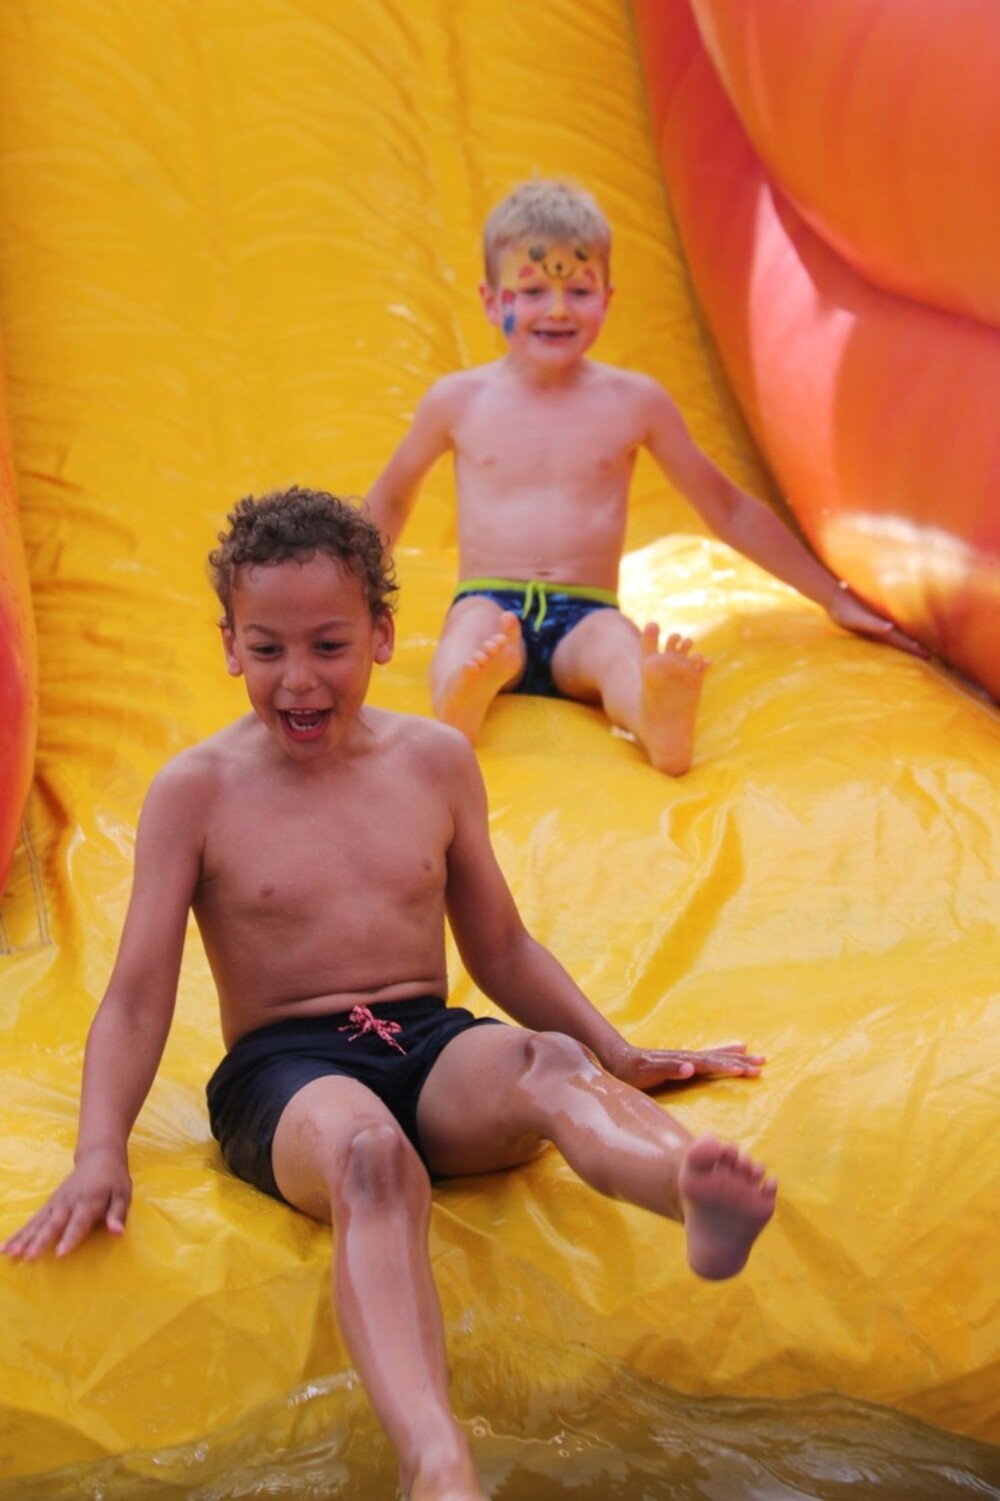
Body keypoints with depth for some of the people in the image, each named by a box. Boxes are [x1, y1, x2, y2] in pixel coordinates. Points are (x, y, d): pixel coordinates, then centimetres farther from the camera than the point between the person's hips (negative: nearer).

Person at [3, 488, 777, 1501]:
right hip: (283, 1072, -3)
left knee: (551, 1063, -33)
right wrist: (101, 1153, -12)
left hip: (433, 1048, 3)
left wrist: (618, 1053, 17)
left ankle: (695, 1191, -67)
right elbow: (137, 1001, 2)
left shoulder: (436, 761, 12)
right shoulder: (196, 790, 3)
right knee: (368, 1153, -39)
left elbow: (501, 951, 22)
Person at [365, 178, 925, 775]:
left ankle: (659, 718, -70)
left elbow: (729, 509, 18)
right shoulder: (458, 401, 8)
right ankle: (462, 699, -72)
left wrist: (834, 596, 19)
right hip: (488, 600, 0)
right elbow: (389, 502, 26)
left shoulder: (634, 402, 9)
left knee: (617, 647, -35)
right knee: (476, 632, -36)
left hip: (585, 617, 0)